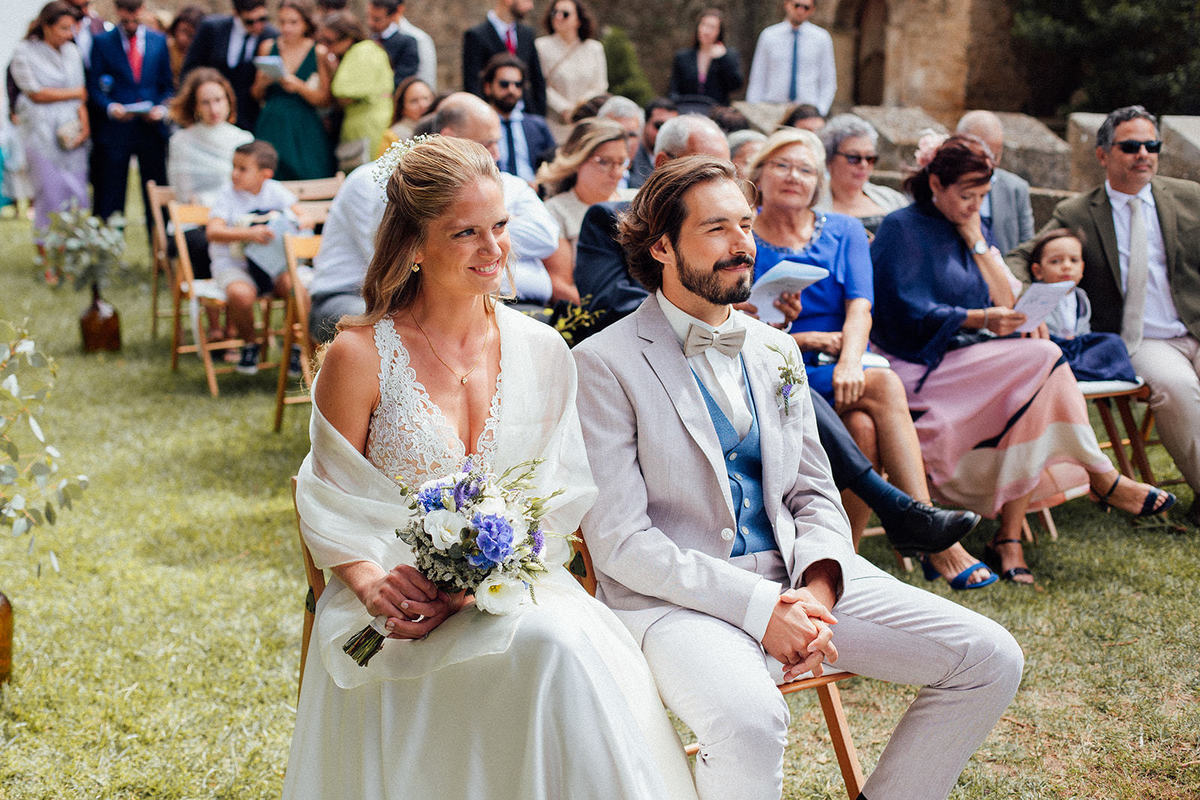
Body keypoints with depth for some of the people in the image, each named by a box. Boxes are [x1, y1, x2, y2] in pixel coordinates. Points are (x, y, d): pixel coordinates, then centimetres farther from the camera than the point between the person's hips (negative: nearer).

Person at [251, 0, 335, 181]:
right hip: (271, 129, 2)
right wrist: (263, 82, -10)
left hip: (304, 133, -2)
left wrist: (298, 86, -19)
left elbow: (325, 100, -5)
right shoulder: (267, 47, 6)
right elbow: (256, 96, 12)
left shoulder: (319, 52, -2)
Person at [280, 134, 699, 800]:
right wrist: (372, 582, -18)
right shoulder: (361, 356, -4)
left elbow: (559, 502, 6)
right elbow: (330, 510, 2)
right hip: (403, 606, -3)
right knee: (549, 645, -32)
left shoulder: (542, 352, 6)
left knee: (593, 646, -30)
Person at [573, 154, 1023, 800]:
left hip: (796, 579, 7)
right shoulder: (604, 365, -7)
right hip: (676, 595, -6)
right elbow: (619, 542, -12)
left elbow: (814, 493, 16)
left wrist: (818, 586, -6)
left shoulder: (775, 351, 14)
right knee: (748, 720, -38)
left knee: (991, 660, -5)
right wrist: (757, 607, -19)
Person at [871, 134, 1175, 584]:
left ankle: (1009, 540, -25)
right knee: (1044, 358, -24)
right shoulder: (902, 228, -4)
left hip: (972, 360, 7)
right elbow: (910, 314, -14)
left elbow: (1006, 301, 9)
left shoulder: (970, 229, 17)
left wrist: (976, 239, 2)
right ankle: (1102, 479, -12)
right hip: (921, 367, -7)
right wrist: (982, 319, -23)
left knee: (1033, 395, -25)